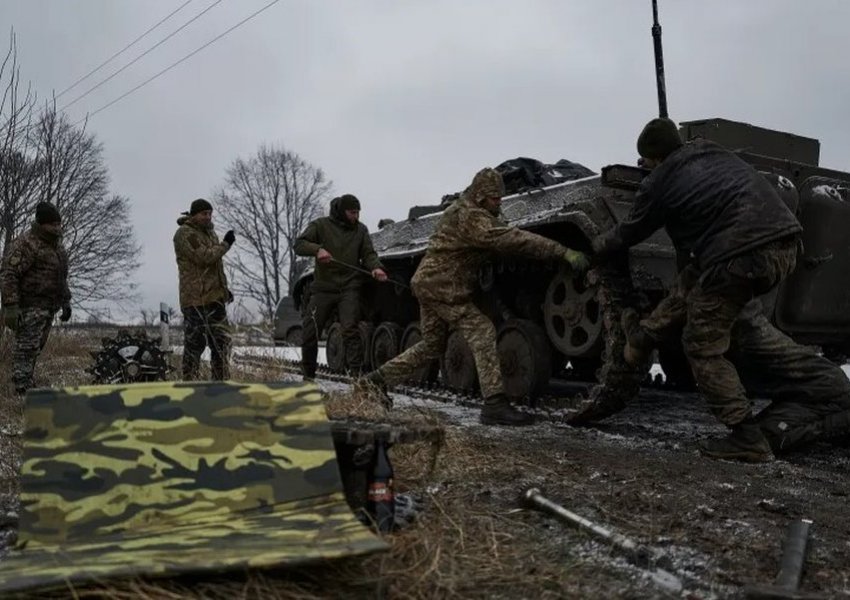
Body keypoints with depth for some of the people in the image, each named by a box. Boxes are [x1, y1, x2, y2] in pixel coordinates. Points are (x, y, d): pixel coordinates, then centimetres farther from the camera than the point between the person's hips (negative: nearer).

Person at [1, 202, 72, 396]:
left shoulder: (57, 245, 17)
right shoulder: (25, 245, -13)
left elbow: (61, 276, 27)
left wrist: (65, 301, 24)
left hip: (49, 307, 9)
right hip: (30, 306, -9)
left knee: (36, 349, 12)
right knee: (27, 348, -10)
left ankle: (27, 385, 20)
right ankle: (23, 389, -9)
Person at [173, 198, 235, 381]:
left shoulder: (209, 232, 20)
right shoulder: (185, 233, -8)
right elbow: (204, 257, -21)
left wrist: (224, 288, 19)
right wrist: (225, 244, -11)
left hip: (215, 297, 9)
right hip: (196, 298, -9)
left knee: (222, 341, 8)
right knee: (194, 342, -5)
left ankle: (222, 381, 15)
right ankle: (189, 382, 2)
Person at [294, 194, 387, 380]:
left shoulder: (361, 229, 10)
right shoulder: (321, 225, 2)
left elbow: (368, 253, 5)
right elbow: (299, 244, -6)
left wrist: (375, 267, -18)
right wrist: (317, 249, -26)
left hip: (349, 287, 0)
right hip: (323, 287, 0)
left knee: (350, 329, -17)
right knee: (309, 333, 3)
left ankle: (356, 372, -15)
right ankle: (308, 375, 22)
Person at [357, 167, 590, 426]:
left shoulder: (460, 210, 17)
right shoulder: (471, 217, -18)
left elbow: (501, 237, 17)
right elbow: (513, 239, -28)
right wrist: (564, 253, -31)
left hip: (428, 283, 11)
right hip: (444, 287, -11)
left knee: (432, 345, 19)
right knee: (483, 334, -11)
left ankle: (376, 379, 25)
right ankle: (494, 404, -14)